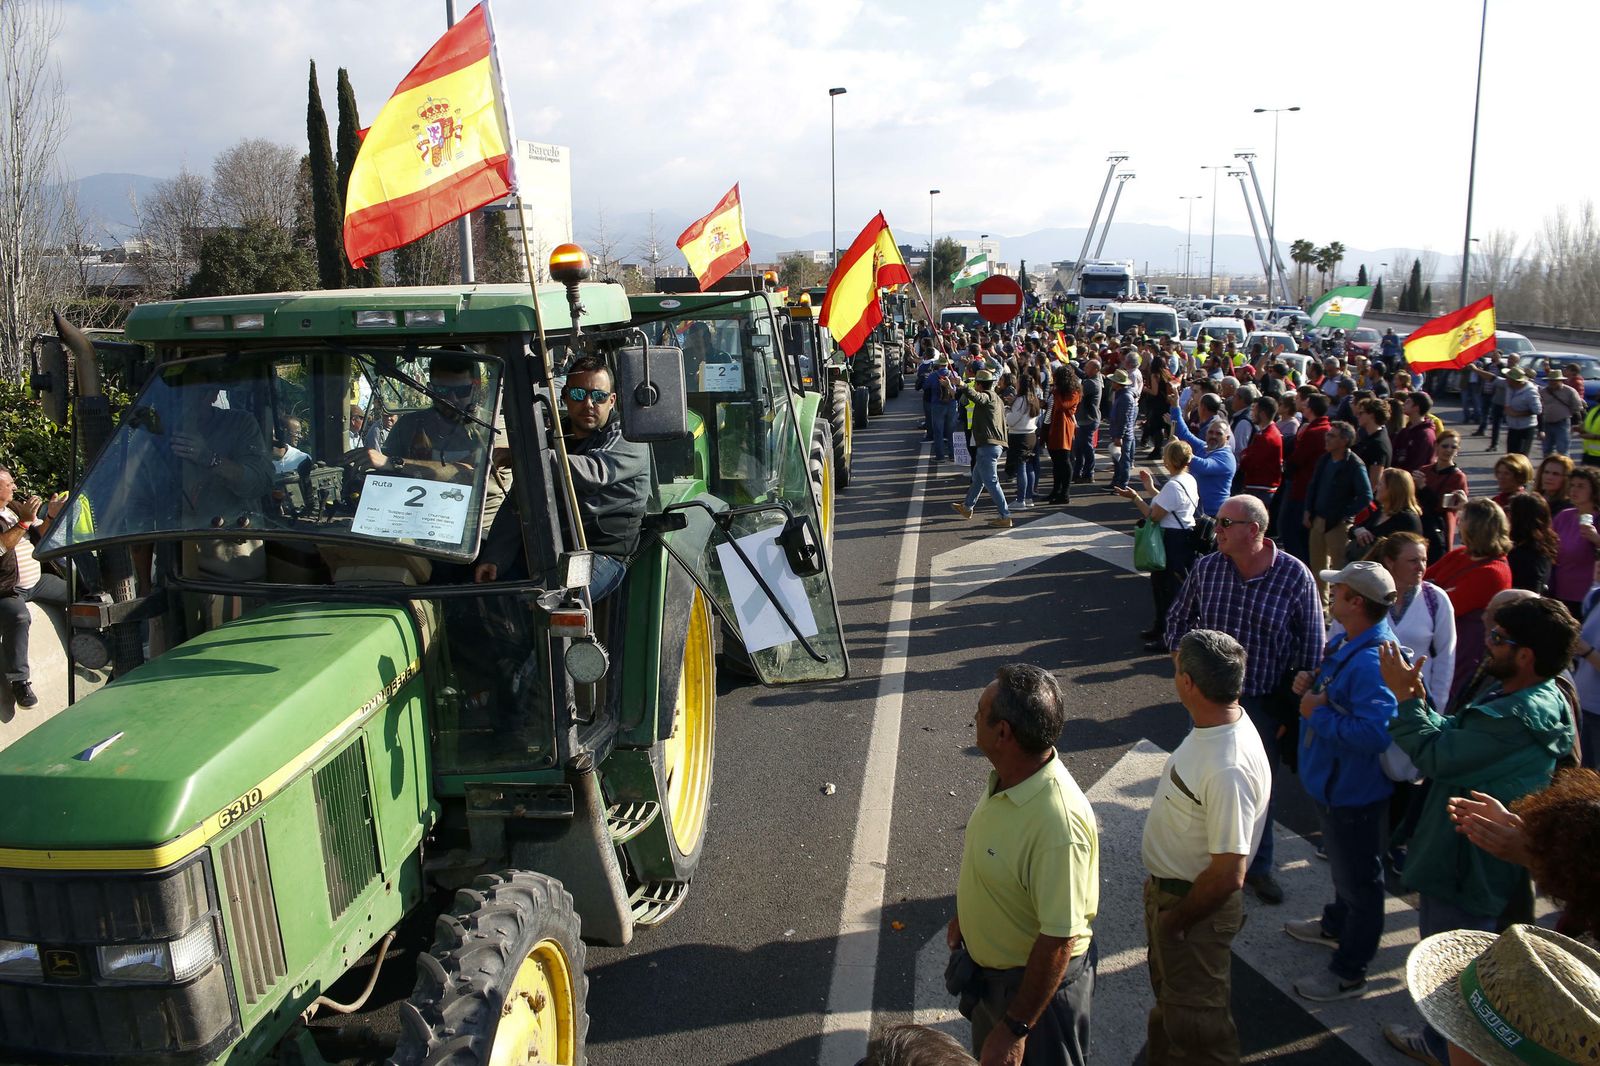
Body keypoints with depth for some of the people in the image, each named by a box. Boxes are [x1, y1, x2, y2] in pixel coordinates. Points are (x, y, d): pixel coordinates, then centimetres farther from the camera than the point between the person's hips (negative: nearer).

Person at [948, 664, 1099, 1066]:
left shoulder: (1058, 822, -38)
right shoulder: (1006, 778, -10)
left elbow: (1058, 941, -31)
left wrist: (1015, 1028, -23)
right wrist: (963, 916, 21)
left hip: (1040, 979, -8)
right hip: (990, 966, 8)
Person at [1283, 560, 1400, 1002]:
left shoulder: (1371, 662, -32)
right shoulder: (1346, 643, 1)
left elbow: (1376, 732, -40)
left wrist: (1318, 715, -29)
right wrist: (1311, 689, -2)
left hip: (1354, 792, -10)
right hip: (1333, 783, 10)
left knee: (1358, 878, 9)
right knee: (1343, 866, 30)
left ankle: (1349, 972, 25)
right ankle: (1337, 925, 52)